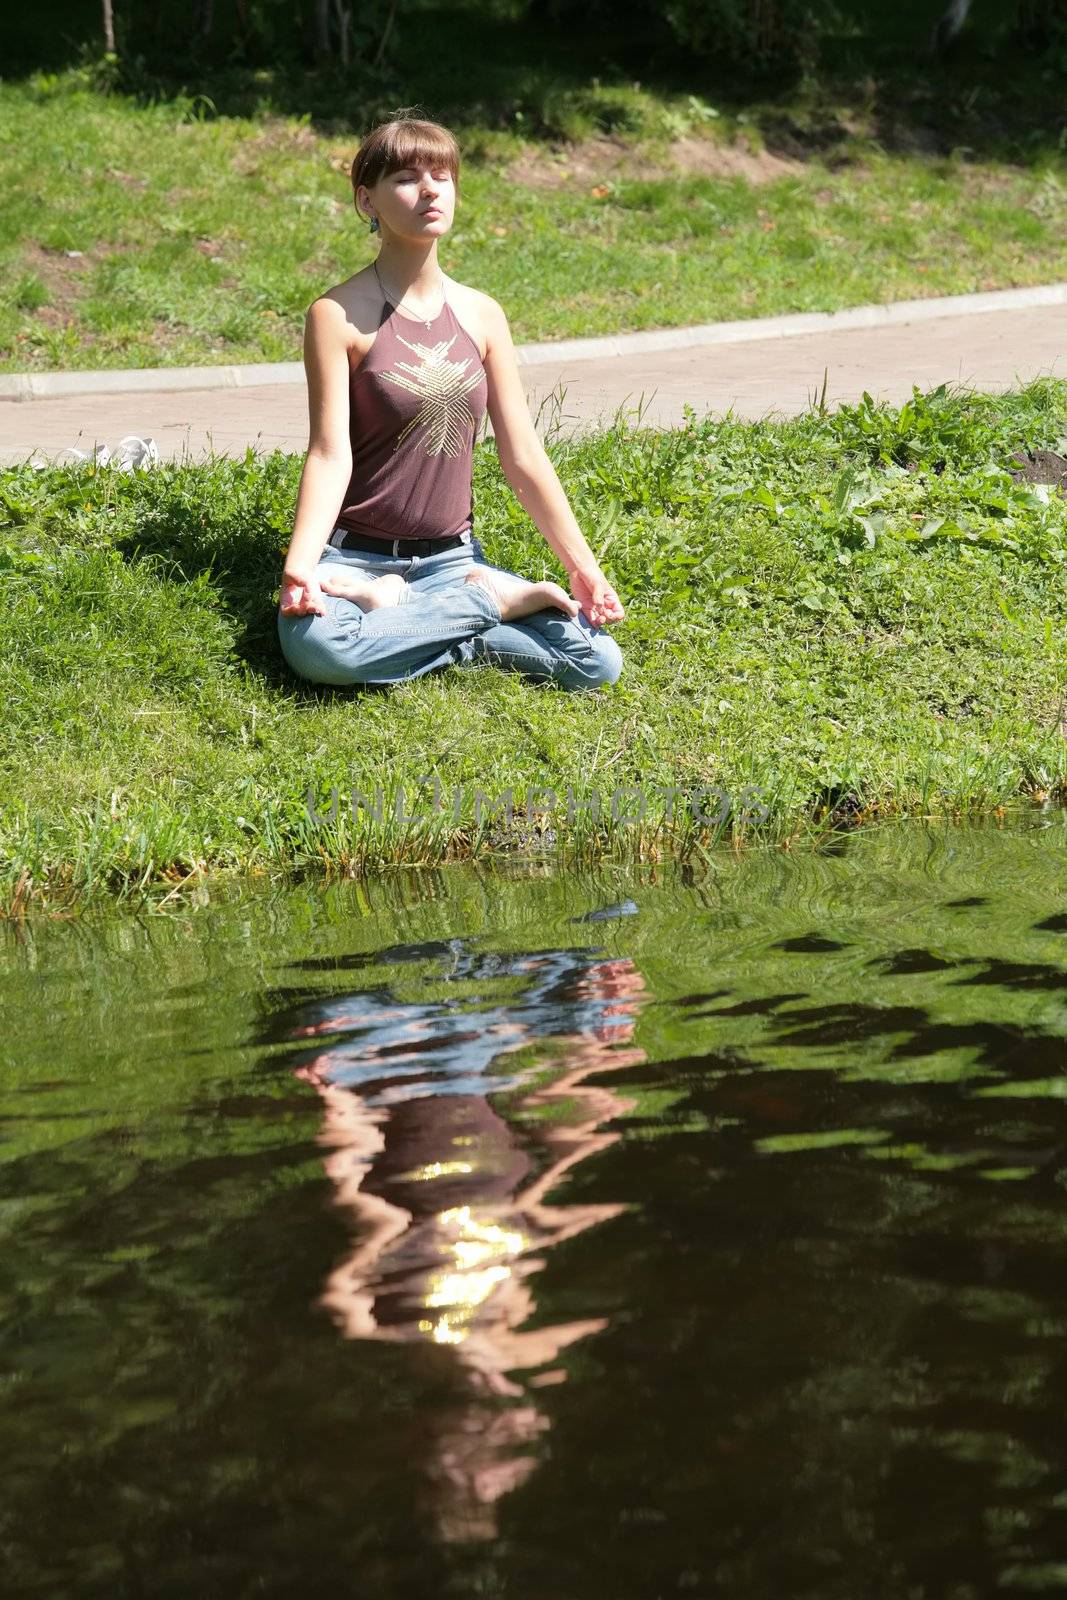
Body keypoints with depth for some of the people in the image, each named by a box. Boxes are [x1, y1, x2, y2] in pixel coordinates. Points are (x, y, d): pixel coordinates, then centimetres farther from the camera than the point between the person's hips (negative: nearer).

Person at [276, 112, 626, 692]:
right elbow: (330, 454, -12)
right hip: (356, 554, -4)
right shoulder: (339, 314, -6)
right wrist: (299, 566, -28)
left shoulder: (481, 315, 6)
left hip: (452, 556, 4)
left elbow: (524, 458, 6)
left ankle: (392, 608, -6)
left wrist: (583, 569, 1)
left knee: (597, 661, -16)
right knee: (317, 646, -39)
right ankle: (490, 601, -14)